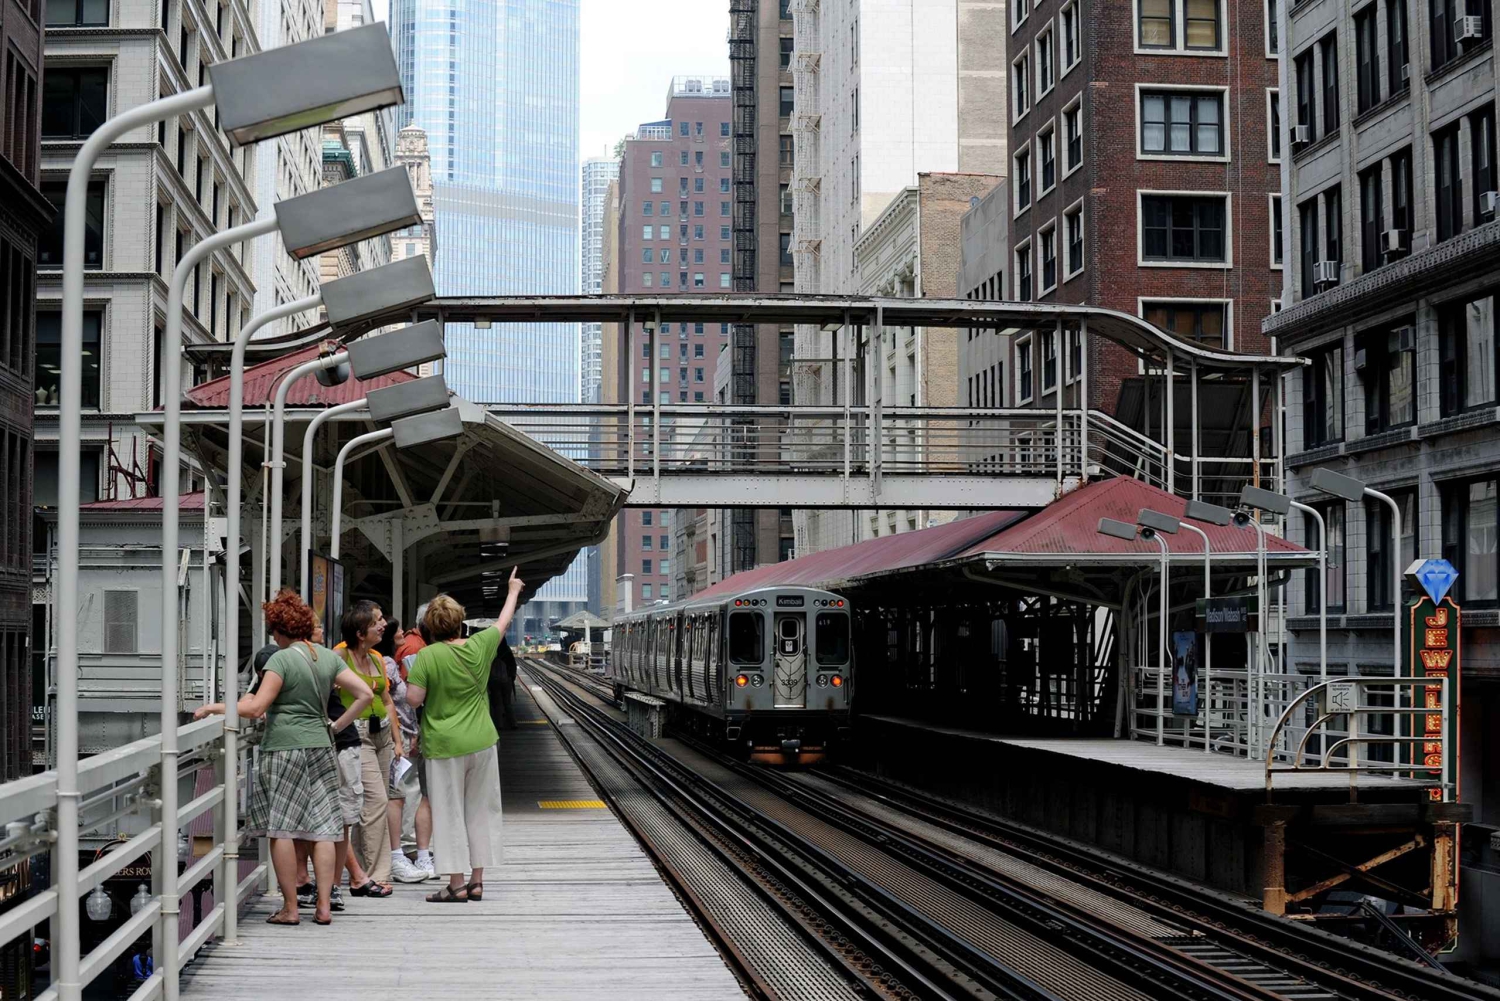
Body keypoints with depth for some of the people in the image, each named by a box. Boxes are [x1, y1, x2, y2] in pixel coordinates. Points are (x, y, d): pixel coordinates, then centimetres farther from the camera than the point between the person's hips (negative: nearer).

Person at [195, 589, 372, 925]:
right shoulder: (328, 657, 9)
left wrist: (214, 707, -4)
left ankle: (290, 908, 1)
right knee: (322, 827, 6)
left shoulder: (282, 659, -9)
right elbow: (365, 694, 7)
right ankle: (324, 905, 5)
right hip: (321, 747, 6)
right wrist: (336, 726, 13)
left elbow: (255, 709, -14)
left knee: (280, 829, 0)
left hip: (284, 748, -6)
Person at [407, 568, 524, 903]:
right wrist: (513, 591, 32)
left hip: (445, 746, -4)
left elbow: (414, 698, -15)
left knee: (450, 814, 3)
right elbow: (503, 622, 16)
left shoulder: (427, 656, -13)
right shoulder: (479, 646, -1)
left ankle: (456, 884, 4)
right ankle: (477, 880, 15)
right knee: (480, 811, 12)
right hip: (482, 742, 4)